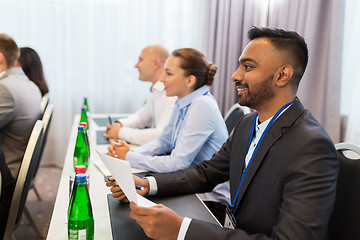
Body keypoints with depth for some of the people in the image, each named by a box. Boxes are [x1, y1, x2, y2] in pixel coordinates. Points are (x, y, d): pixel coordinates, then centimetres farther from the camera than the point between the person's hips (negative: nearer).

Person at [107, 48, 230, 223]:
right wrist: (131, 152, -6)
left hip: (211, 199, -7)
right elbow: (164, 141, 11)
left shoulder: (202, 106, -24)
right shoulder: (183, 103, 3)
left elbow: (177, 164, -25)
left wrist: (130, 158, -16)